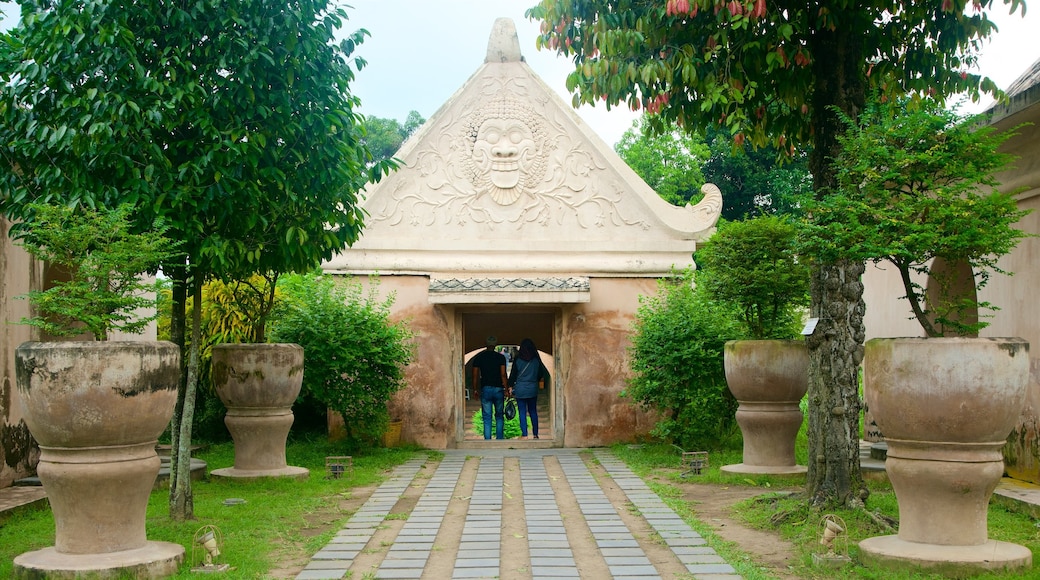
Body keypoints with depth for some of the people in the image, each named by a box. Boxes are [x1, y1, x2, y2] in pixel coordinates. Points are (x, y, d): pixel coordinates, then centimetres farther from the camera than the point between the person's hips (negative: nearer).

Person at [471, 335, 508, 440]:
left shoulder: (478, 357, 2)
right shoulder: (500, 357, -2)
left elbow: (475, 375, 2)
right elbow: (503, 375, -7)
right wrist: (506, 389, -1)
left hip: (485, 389, 0)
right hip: (498, 388, 0)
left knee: (487, 417, 2)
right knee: (499, 415, 13)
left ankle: (487, 439, -3)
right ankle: (499, 438, 7)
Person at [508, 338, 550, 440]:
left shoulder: (517, 359, -5)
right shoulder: (536, 360, -1)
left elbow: (513, 374, 1)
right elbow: (541, 374, 8)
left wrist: (510, 386, 11)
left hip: (520, 389, -2)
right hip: (533, 389, 2)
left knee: (522, 412, 2)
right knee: (533, 412, 11)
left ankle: (524, 434, -1)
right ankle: (535, 434, 11)